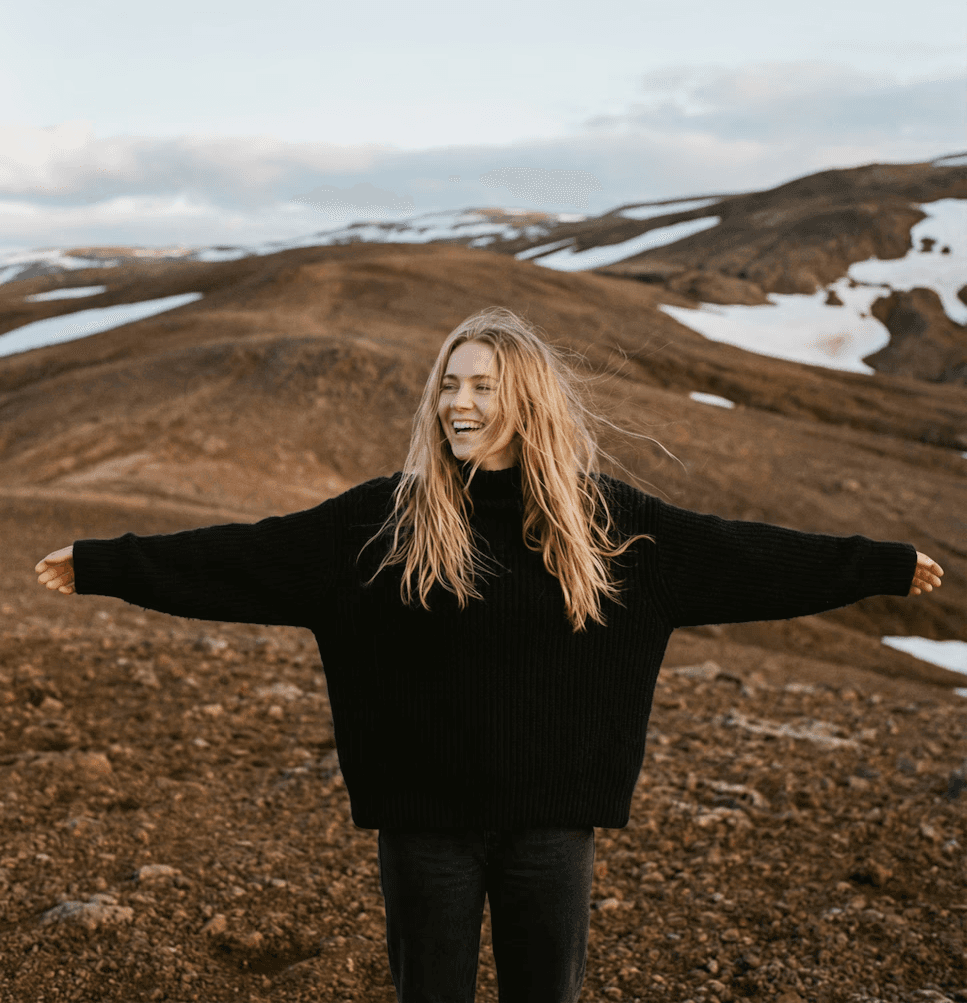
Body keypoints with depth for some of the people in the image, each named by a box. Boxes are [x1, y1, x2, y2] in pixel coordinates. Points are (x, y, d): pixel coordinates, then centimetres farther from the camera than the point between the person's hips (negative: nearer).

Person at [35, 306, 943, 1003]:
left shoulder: (600, 519, -3)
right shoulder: (387, 516, -7)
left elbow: (737, 554, 2)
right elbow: (247, 554, -8)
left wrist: (886, 567, 5)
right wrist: (102, 566, -12)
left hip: (549, 815, 1)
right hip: (426, 814, -1)